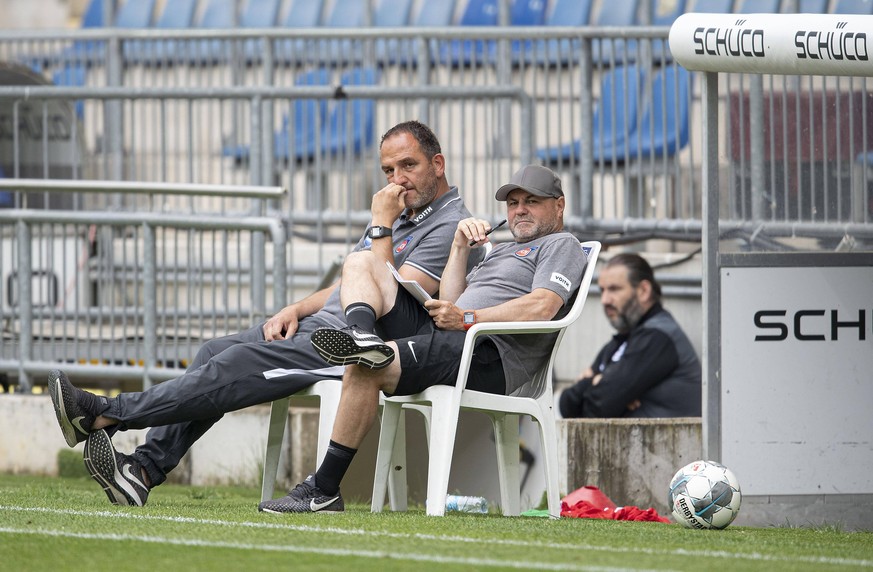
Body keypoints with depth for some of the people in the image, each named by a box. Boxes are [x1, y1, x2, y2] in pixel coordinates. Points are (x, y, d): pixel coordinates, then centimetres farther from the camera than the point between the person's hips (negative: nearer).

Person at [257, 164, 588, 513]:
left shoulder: (561, 245, 10)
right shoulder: (500, 251, 37)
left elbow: (543, 306, -11)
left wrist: (467, 318, -15)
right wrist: (460, 248, 16)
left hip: (488, 356, -9)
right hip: (438, 333, 9)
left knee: (364, 369, -30)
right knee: (361, 262, 6)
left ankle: (323, 491, -30)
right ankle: (364, 337, -28)